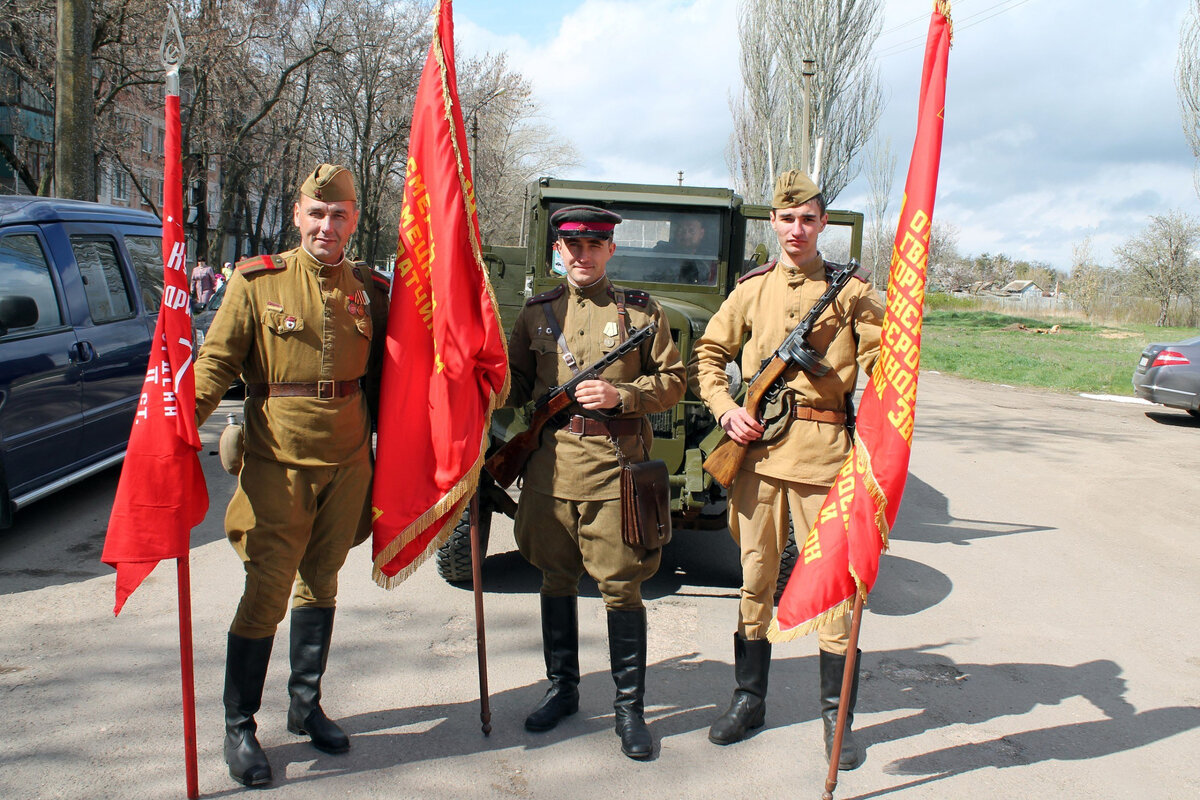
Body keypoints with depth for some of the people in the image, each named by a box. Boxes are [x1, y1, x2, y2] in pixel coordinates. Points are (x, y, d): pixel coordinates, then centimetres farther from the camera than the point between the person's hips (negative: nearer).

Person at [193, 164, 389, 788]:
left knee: (320, 582, 15)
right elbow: (217, 360, -5)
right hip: (278, 462, -4)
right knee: (266, 594, -3)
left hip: (348, 462, 4)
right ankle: (239, 728, 14)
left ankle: (305, 705, 32)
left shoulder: (368, 292, 7)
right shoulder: (258, 282, -4)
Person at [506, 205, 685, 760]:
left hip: (615, 466, -3)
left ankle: (629, 707, 15)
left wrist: (620, 395, -13)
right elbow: (515, 381, 15)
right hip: (549, 464, 3)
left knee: (621, 586, 1)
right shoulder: (536, 312, 10)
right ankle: (562, 688, 30)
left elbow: (673, 380, 2)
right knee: (556, 579, 13)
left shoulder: (641, 311, 3)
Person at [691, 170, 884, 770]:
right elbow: (708, 354, 15)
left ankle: (836, 713, 16)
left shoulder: (850, 290, 5)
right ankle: (749, 698, 24)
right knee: (756, 577, 10)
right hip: (757, 445, 2)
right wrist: (725, 409, -1)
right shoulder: (752, 289, 11)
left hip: (824, 448, -2)